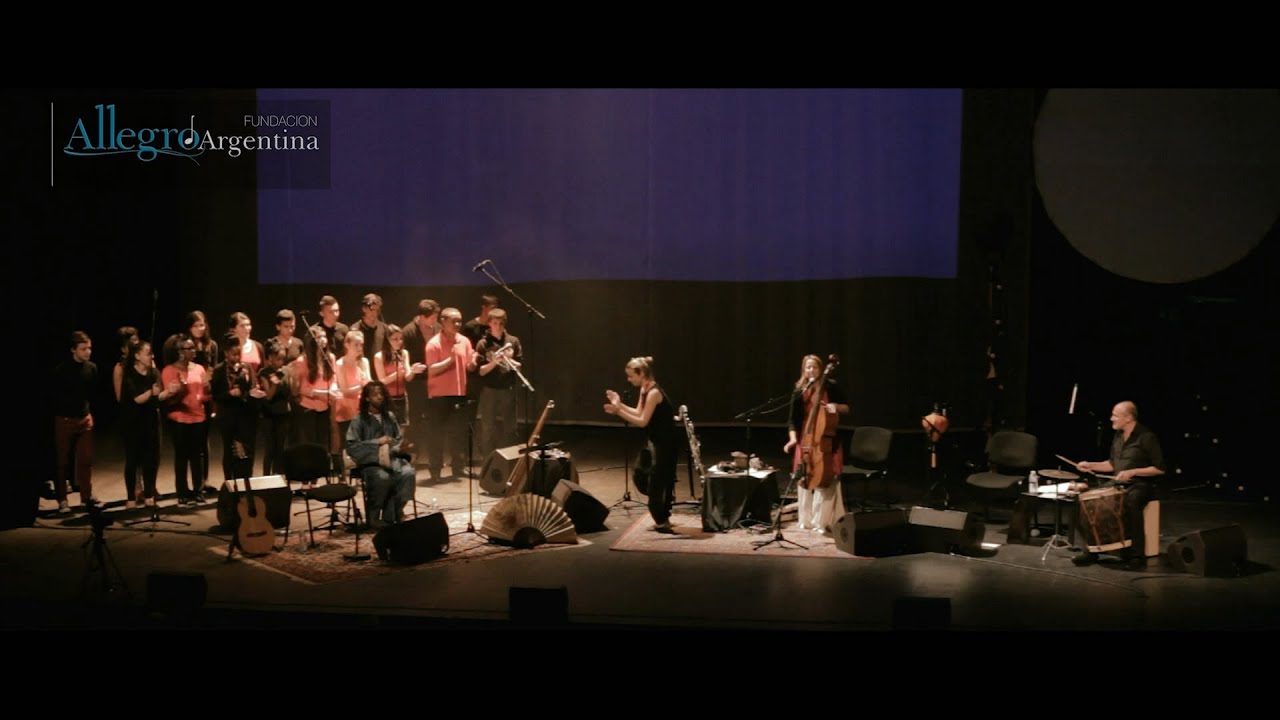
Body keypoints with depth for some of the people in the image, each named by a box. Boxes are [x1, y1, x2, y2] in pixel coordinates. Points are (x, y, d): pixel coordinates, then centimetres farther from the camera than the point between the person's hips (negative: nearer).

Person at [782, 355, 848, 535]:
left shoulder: (830, 386, -2)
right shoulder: (799, 391, 1)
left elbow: (847, 408, 6)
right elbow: (793, 418, -2)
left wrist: (836, 406, -16)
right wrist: (793, 438, -16)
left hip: (826, 441, -2)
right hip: (805, 440, 2)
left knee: (825, 481, -8)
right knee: (804, 480, 8)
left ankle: (823, 521, 0)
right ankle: (806, 519, 22)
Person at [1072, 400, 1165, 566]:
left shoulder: (1146, 437, -12)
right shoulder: (1118, 436, 10)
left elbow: (1160, 469, -12)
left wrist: (1132, 472, -21)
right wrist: (1091, 466, 6)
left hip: (1141, 485, -7)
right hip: (1118, 483, 7)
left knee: (1130, 503, -40)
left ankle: (1136, 554, -29)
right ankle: (1091, 550, -5)